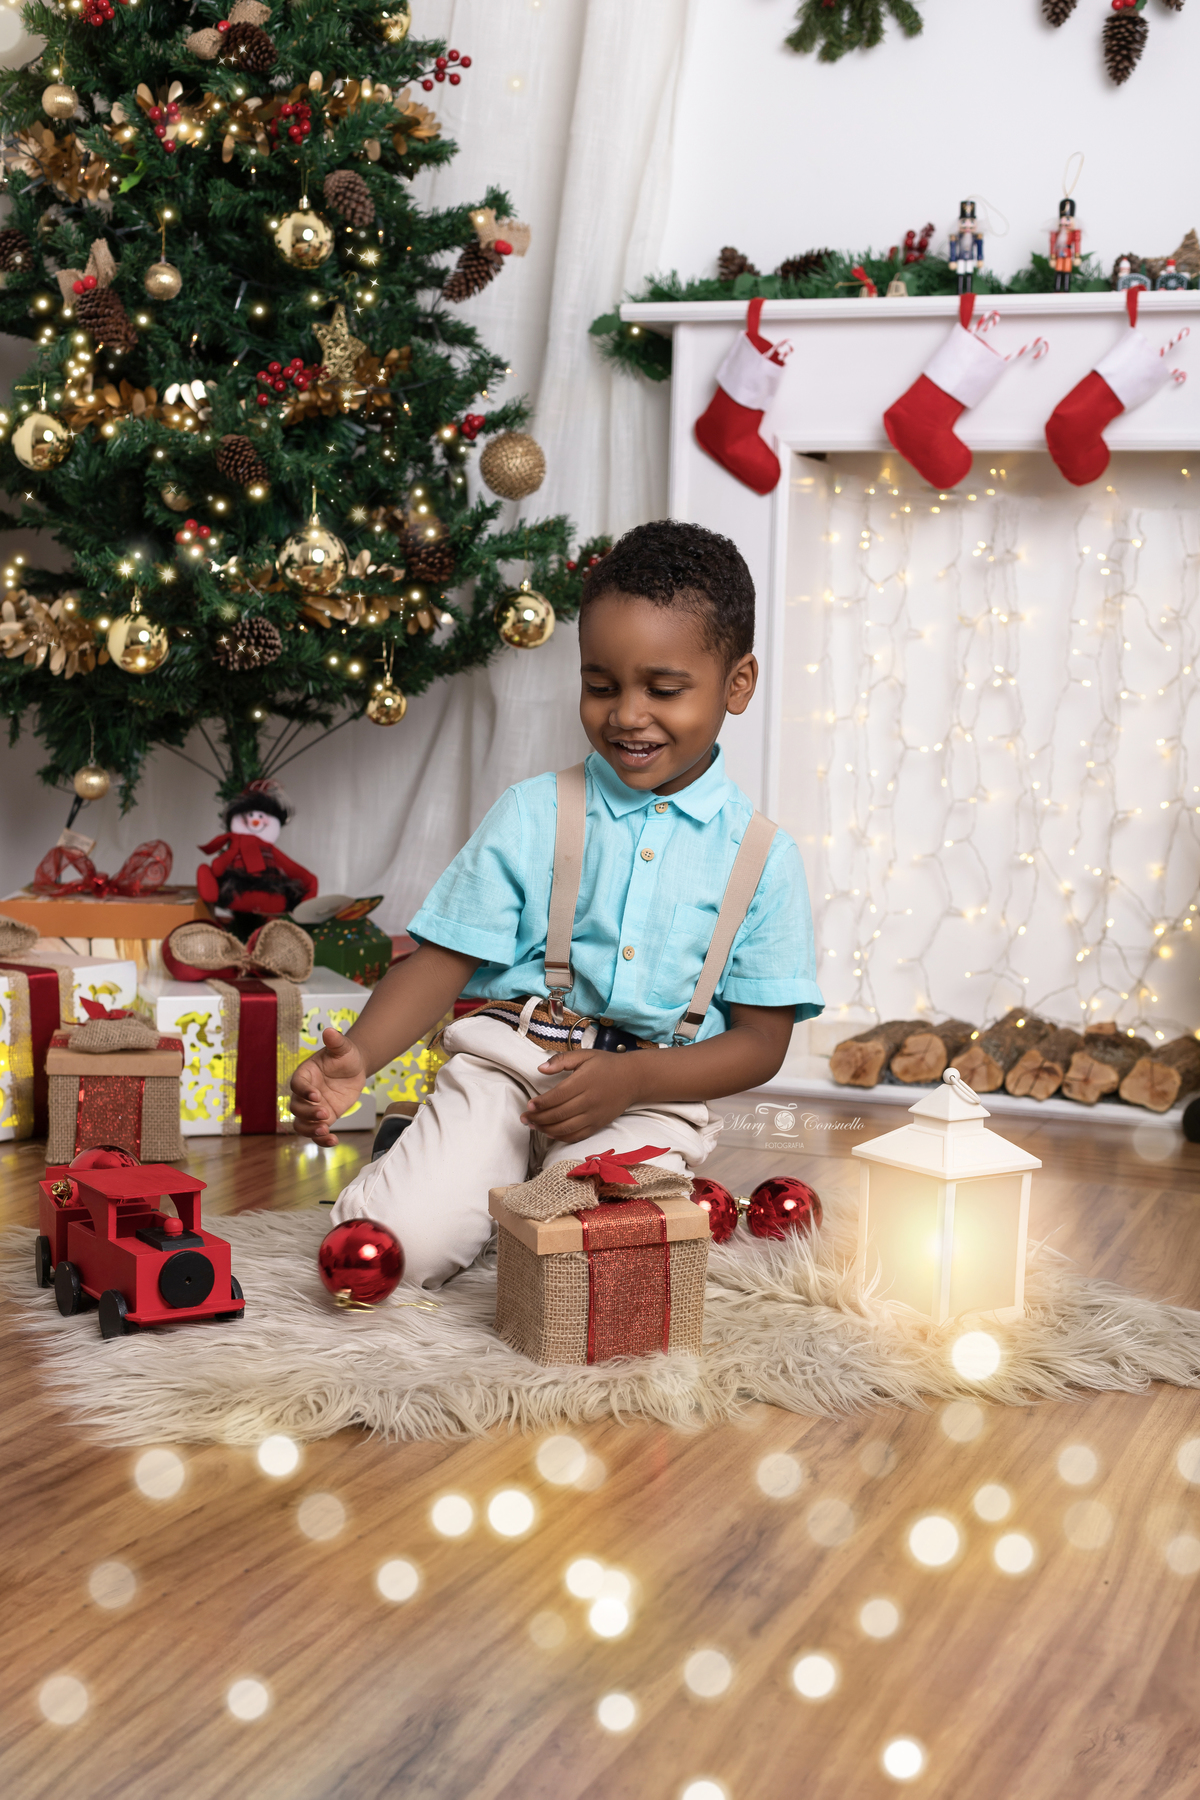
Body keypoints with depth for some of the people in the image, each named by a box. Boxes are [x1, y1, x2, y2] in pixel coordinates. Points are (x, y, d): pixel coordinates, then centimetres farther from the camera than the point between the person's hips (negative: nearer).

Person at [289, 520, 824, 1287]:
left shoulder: (762, 856, 4)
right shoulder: (531, 814, 6)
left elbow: (762, 1039, 3)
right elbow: (442, 964, 3)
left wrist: (632, 1078, -14)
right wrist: (358, 1056, -18)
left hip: (654, 1094, 0)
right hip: (506, 1060, 1)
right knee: (400, 1243, -22)